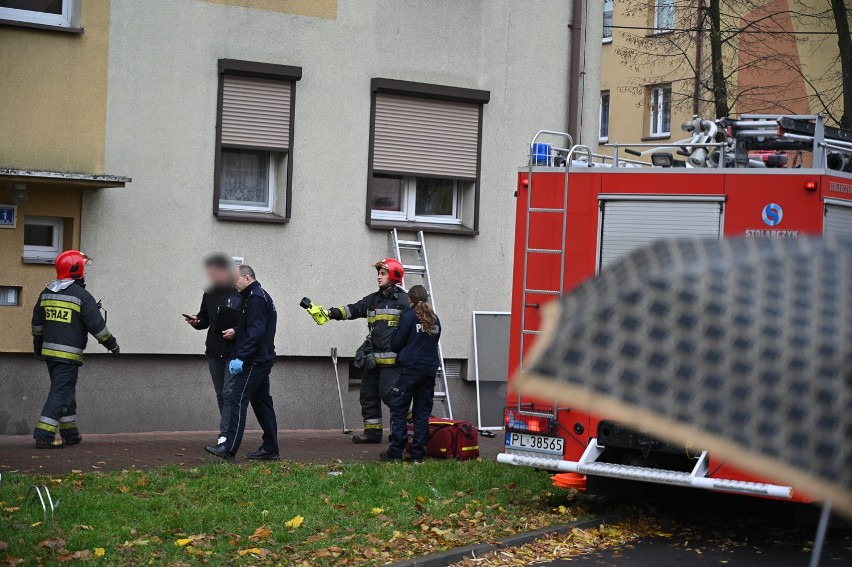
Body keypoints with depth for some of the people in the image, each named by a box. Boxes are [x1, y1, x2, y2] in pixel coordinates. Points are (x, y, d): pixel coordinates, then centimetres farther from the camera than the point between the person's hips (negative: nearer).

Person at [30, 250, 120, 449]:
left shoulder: (46, 293, 10)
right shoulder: (81, 295, -12)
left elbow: (37, 323, 18)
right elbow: (97, 325, -10)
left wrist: (38, 346, 30)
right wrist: (112, 344, 3)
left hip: (49, 351, 7)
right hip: (68, 354, -7)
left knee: (66, 391, 18)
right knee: (60, 393, -6)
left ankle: (69, 433, 24)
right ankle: (44, 435, -12)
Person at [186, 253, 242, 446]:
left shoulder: (241, 293, -10)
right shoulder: (210, 293, 9)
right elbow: (205, 320, 17)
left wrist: (236, 331, -22)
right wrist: (196, 322, -3)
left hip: (234, 352, -6)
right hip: (214, 352, 7)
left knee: (229, 393, -11)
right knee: (220, 394, 10)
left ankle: (225, 436, -14)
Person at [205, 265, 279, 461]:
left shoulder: (256, 298, -13)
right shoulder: (260, 296, 20)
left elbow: (255, 331, -22)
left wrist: (241, 357, -25)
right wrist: (238, 355, 18)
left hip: (255, 361, -11)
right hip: (262, 360, 11)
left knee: (238, 399, -13)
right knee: (262, 402, 12)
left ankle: (229, 448, -17)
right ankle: (270, 449, 15)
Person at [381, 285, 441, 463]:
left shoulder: (409, 317, -7)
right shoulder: (435, 319, 10)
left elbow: (395, 344, -6)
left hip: (410, 369, -5)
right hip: (430, 370, 5)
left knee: (399, 410, 0)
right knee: (422, 412, 8)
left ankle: (396, 451, -3)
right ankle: (418, 452, 7)